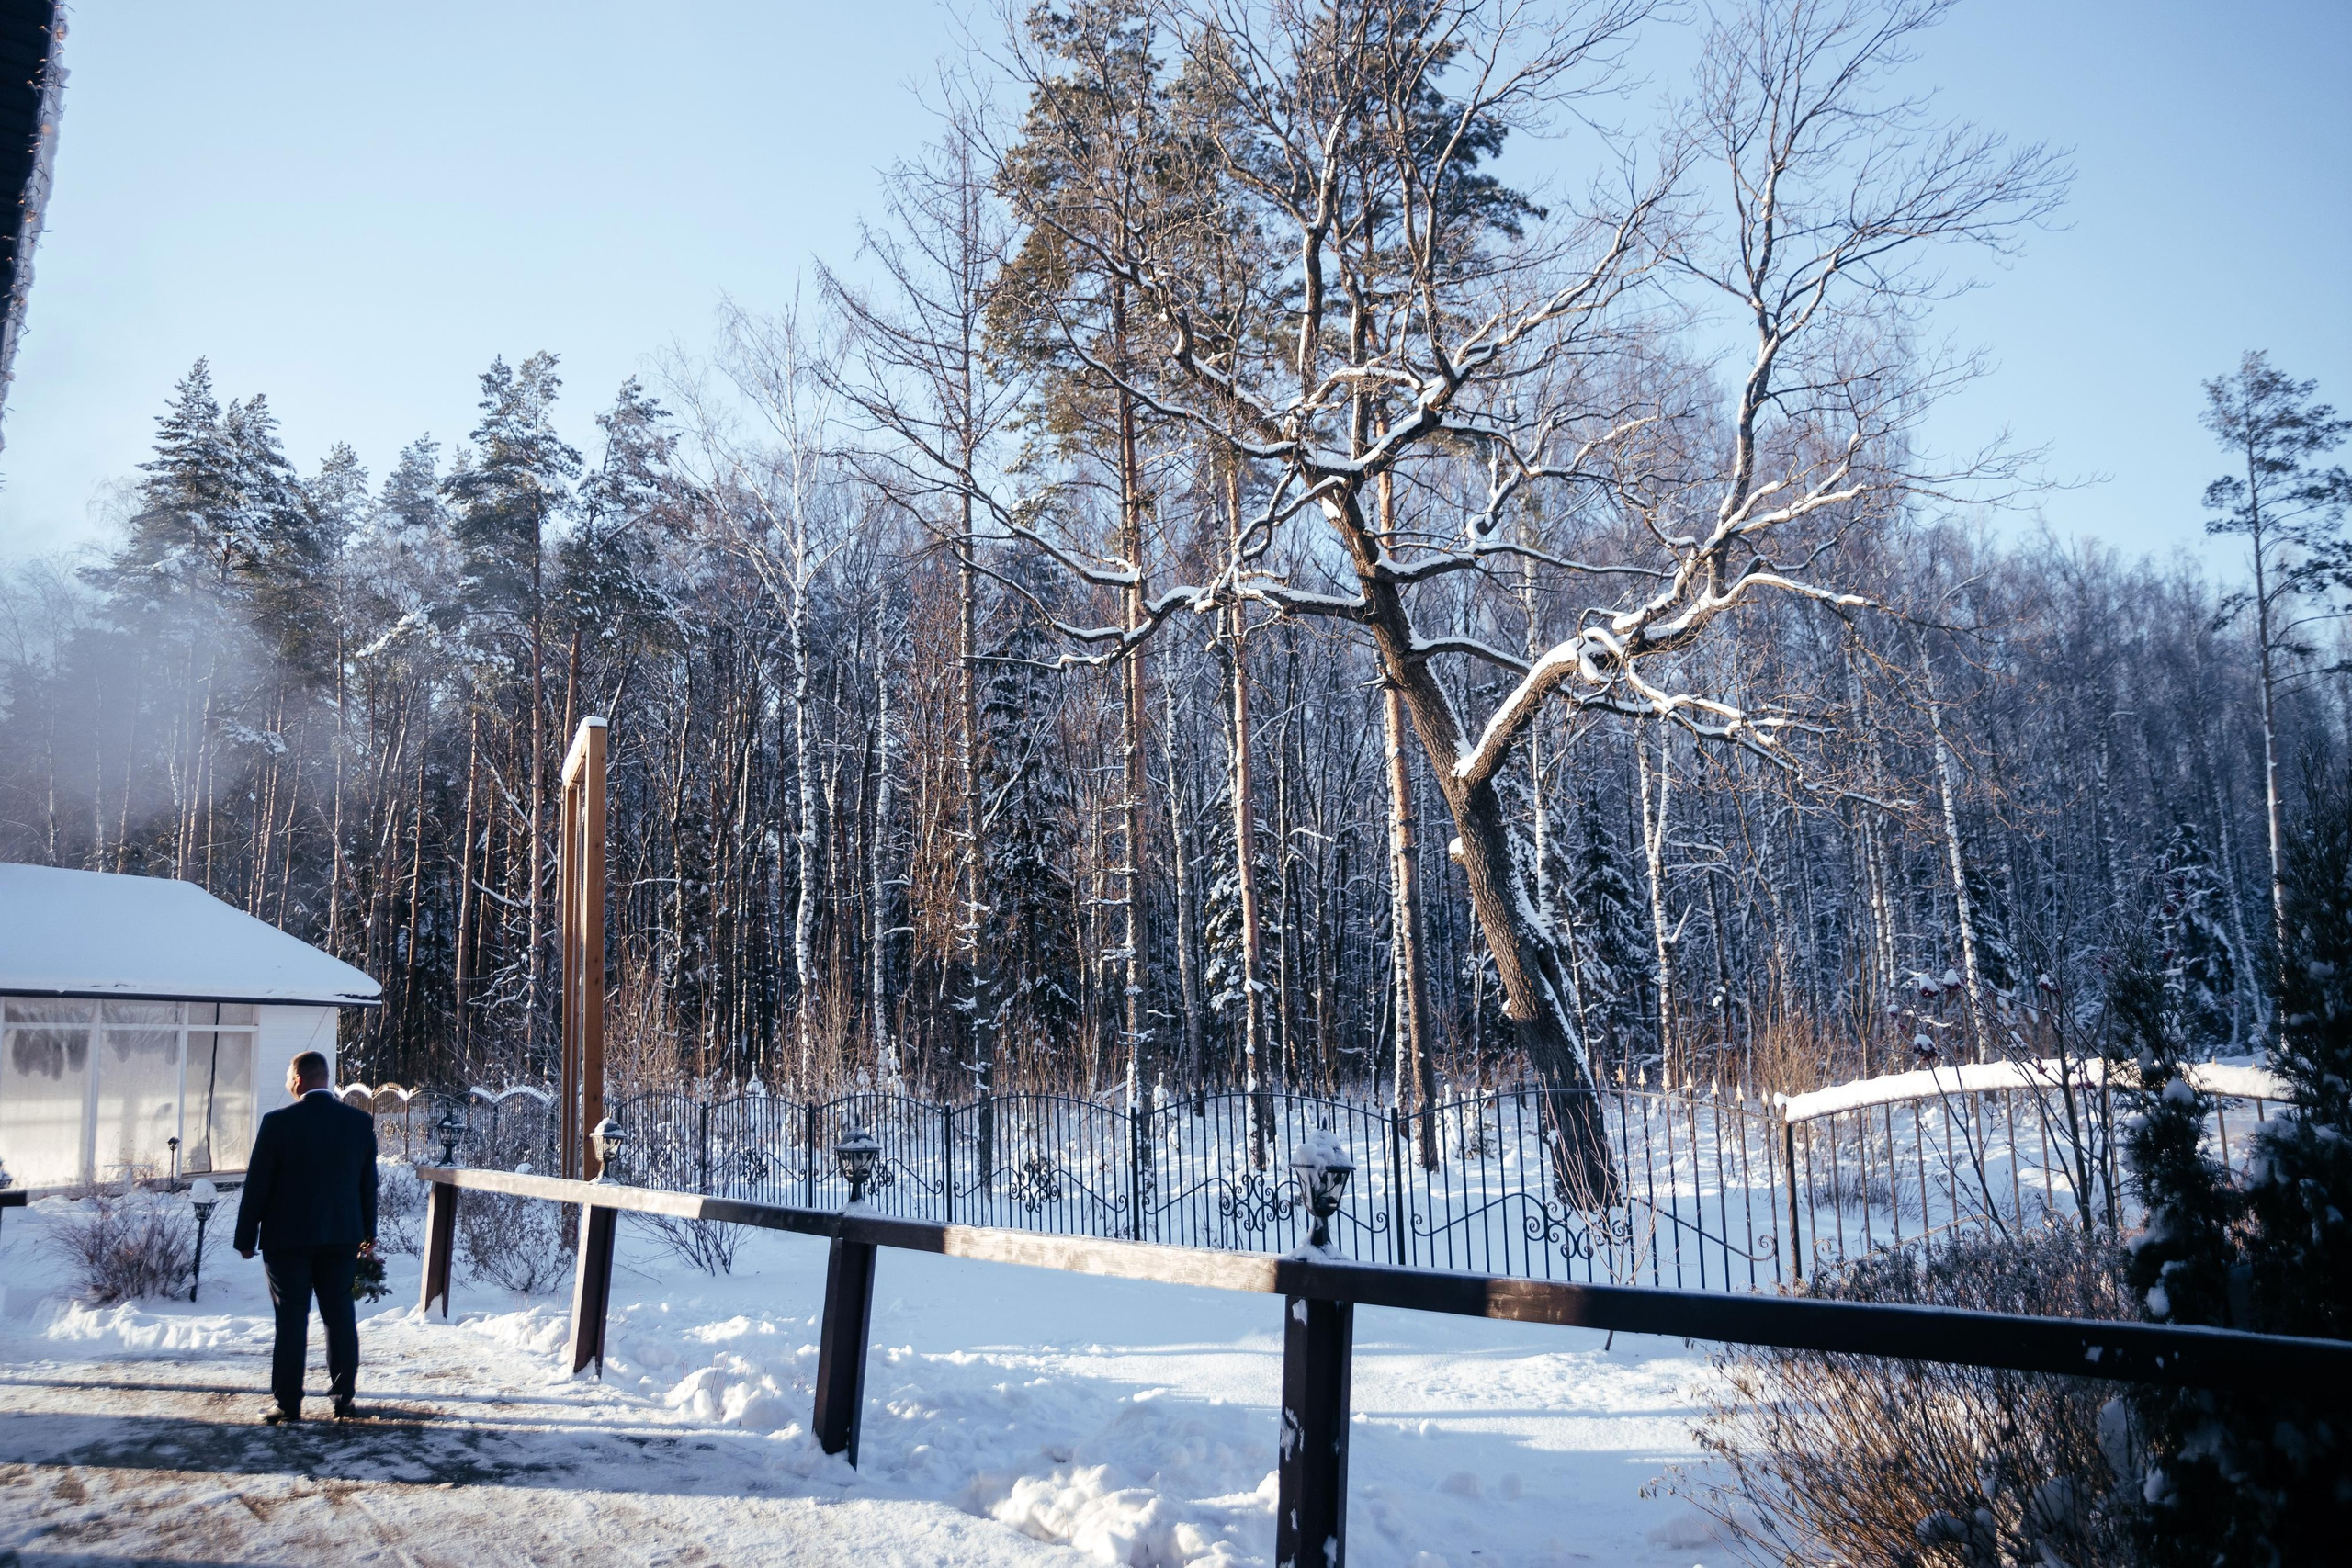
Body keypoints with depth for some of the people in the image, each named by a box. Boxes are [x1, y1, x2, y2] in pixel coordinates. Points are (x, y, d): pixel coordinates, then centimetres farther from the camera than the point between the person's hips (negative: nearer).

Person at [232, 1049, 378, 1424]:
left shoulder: (278, 1122, -11)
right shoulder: (361, 1122, 0)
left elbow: (257, 1184, -8)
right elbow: (368, 1183, 7)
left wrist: (246, 1238, 1)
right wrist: (368, 1231, 16)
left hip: (287, 1238, -3)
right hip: (342, 1237, 3)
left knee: (291, 1319, 3)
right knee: (340, 1317, 8)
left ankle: (288, 1403, 6)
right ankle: (343, 1398, 11)